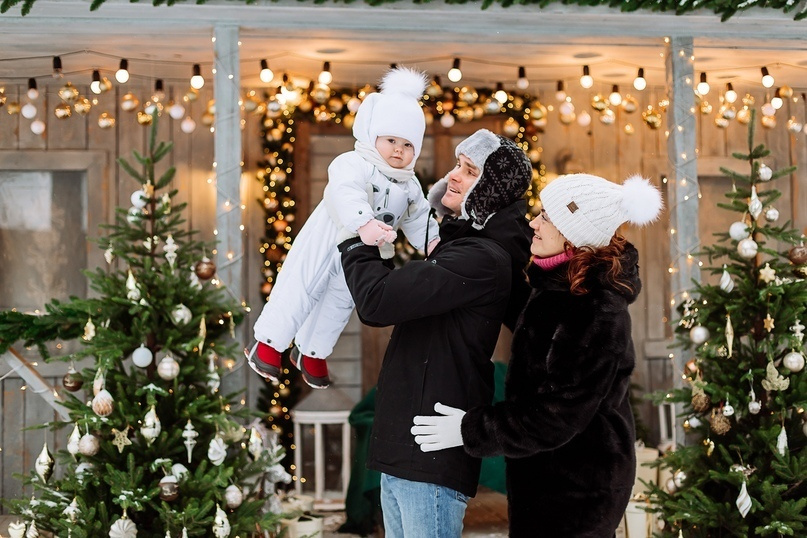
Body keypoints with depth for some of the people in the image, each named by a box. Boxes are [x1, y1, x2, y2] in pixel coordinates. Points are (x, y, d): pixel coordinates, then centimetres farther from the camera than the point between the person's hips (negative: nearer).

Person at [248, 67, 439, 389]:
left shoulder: (409, 186, 1)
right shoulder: (353, 165, -25)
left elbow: (419, 218, 8)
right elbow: (346, 193, -44)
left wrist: (432, 242, -11)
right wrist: (365, 223, -60)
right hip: (323, 248, -7)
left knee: (339, 304, 19)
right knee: (300, 292, -3)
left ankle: (311, 351, 37)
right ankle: (269, 343, 12)